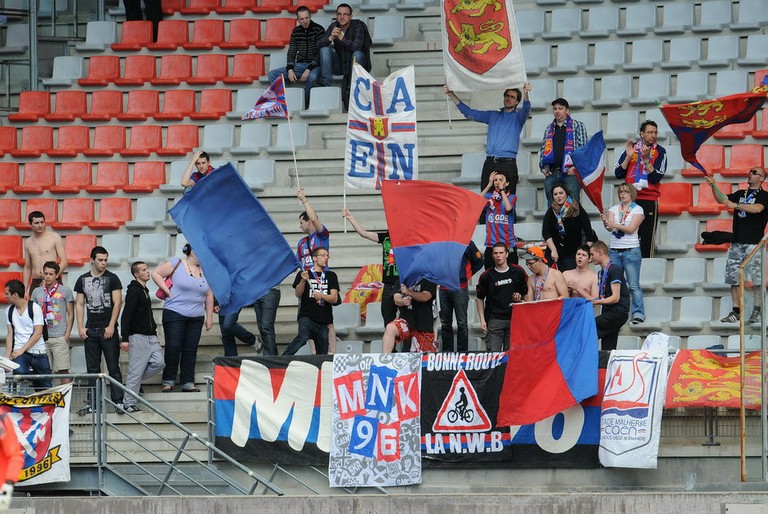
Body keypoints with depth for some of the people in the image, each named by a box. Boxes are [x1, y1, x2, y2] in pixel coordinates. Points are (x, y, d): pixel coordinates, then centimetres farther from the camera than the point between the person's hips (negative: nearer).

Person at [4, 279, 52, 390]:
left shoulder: (35, 308, -4)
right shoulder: (10, 311, 11)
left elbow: (38, 333, -9)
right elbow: (10, 334, 12)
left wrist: (22, 350, -14)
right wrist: (7, 356, 1)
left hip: (38, 352, -2)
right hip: (19, 352, 2)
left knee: (45, 387, 0)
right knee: (19, 372, -29)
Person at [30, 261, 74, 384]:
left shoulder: (65, 291, 3)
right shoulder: (37, 292, 12)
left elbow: (71, 314, 4)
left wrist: (67, 334, -5)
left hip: (59, 337, -3)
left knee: (63, 370, -7)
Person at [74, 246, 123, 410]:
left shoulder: (112, 278, 1)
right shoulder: (83, 280, 10)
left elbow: (117, 303, -4)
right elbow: (79, 305, 11)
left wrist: (111, 326, -11)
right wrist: (80, 327, 2)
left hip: (108, 330, -3)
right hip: (90, 330, 3)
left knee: (113, 368, -3)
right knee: (92, 369, 6)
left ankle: (118, 401, -2)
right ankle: (92, 403, 10)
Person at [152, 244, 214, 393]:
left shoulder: (205, 271, 12)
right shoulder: (177, 264, -2)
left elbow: (209, 295, 14)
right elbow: (156, 273, 0)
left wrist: (209, 316, 11)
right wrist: (167, 290, -9)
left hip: (196, 317, 5)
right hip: (175, 313, -5)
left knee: (191, 350, 5)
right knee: (173, 348, -4)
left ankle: (188, 383, 9)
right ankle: (168, 382, 5)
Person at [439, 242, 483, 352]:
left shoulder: (467, 243, 0)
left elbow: (478, 262, 9)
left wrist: (467, 275, 4)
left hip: (460, 288, -3)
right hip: (443, 289, 3)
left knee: (462, 323, -2)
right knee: (445, 323, 8)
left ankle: (463, 352, 1)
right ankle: (446, 352, 14)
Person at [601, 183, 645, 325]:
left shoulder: (637, 210, 1)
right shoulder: (614, 209, 12)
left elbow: (631, 229, -11)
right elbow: (609, 227, -2)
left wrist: (615, 225, -25)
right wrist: (606, 222, -25)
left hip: (631, 250, -4)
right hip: (614, 250, 4)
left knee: (634, 285, -5)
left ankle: (638, 314, -3)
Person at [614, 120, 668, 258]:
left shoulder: (660, 152, 1)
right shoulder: (631, 148, 9)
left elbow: (656, 177, -9)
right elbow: (618, 173, 6)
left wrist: (646, 159, -17)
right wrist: (628, 156, -6)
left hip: (649, 199, -3)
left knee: (647, 237, -6)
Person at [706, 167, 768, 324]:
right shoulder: (740, 194, 20)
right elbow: (721, 200, 12)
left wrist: (736, 205, -23)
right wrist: (713, 186, -3)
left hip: (754, 243, -6)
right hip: (737, 242, 6)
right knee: (733, 277, 1)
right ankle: (736, 312, 4)